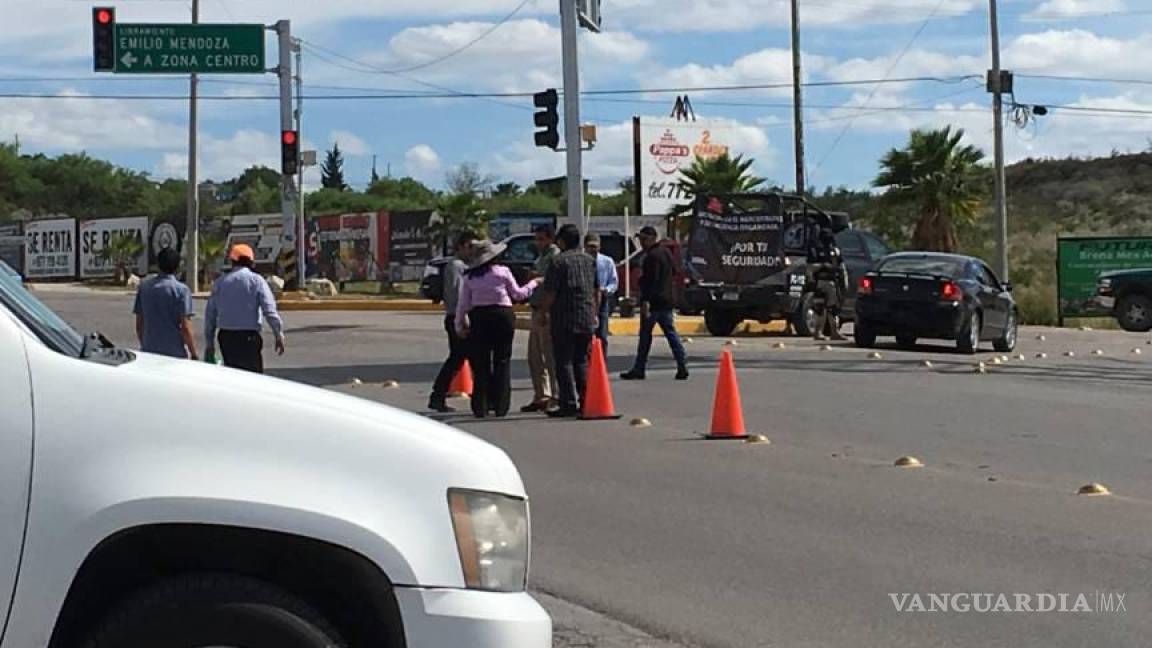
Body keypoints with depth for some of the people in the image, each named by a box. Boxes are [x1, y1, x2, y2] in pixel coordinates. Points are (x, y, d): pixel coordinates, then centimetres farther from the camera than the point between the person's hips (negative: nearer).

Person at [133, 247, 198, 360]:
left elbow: (139, 325, 11)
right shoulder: (181, 290, -9)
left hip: (148, 352, 5)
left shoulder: (144, 287, 6)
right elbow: (185, 327, -12)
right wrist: (194, 355, -5)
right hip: (175, 354, -5)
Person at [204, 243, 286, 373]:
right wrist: (279, 334, -5)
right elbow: (269, 310, -11)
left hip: (226, 337, 4)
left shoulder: (220, 282, 9)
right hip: (249, 337, -4)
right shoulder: (256, 280, -4)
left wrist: (209, 342, 16)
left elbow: (210, 314, 10)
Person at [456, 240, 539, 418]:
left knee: (480, 364, 7)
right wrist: (533, 283, 23)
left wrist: (460, 325, 13)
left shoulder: (469, 277, 4)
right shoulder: (503, 272, -2)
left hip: (479, 318, 2)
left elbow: (463, 303, 4)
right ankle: (500, 407, 3)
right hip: (503, 316, -2)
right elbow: (517, 294, 8)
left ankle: (481, 408, 5)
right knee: (502, 362, 6)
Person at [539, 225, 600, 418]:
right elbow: (597, 291, 17)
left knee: (564, 362, -2)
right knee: (581, 360, 15)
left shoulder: (559, 261, -10)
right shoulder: (590, 260, 11)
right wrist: (595, 314, 26)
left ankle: (570, 404, -5)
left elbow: (550, 293, -12)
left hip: (564, 320, -6)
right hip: (587, 320, 6)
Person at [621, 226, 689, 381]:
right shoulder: (666, 252, 15)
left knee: (645, 336, 0)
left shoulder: (652, 256, -15)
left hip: (654, 301, -9)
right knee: (671, 333, 8)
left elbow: (651, 280, -22)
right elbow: (673, 273, 23)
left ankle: (639, 369, 5)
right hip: (668, 300, 9)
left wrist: (645, 301, -25)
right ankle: (682, 367, 0)